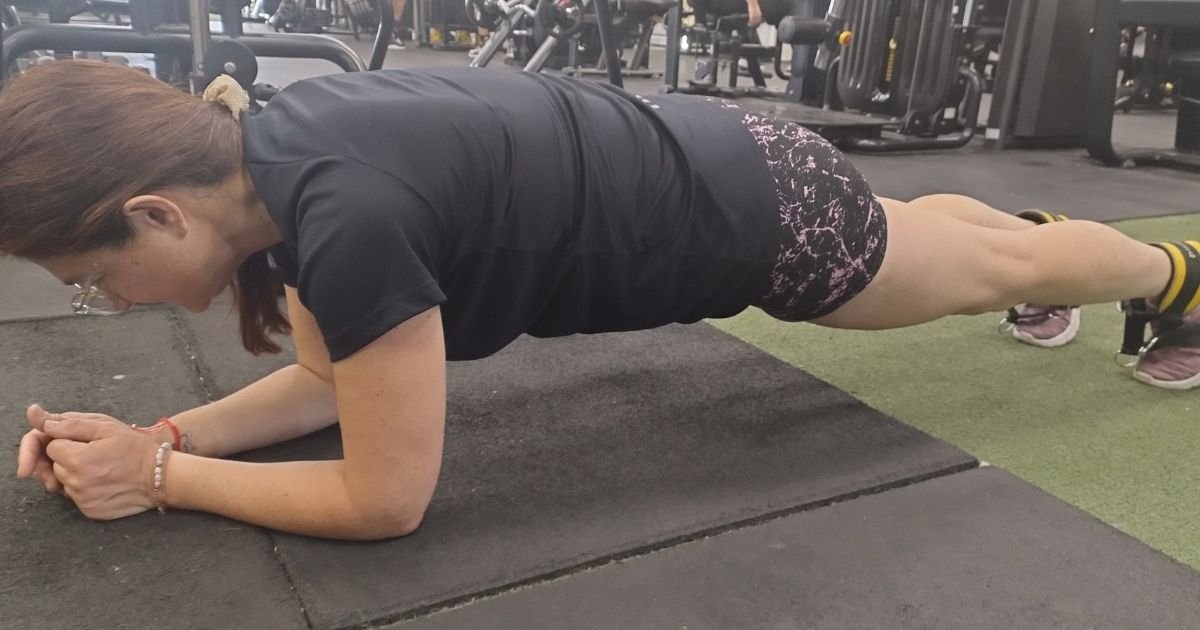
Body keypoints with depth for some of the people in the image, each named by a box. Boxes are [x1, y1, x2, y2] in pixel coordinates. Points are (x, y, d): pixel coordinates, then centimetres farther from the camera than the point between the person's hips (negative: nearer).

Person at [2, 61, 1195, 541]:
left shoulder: (345, 215, -36)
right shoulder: (260, 160, -9)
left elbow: (385, 497, -26)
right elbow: (327, 379, 2)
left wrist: (161, 476, -17)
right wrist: (157, 430, -8)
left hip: (757, 217, -6)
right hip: (696, 166, 7)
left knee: (994, 269, 22)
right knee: (938, 233, 35)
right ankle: (1034, 216, 67)